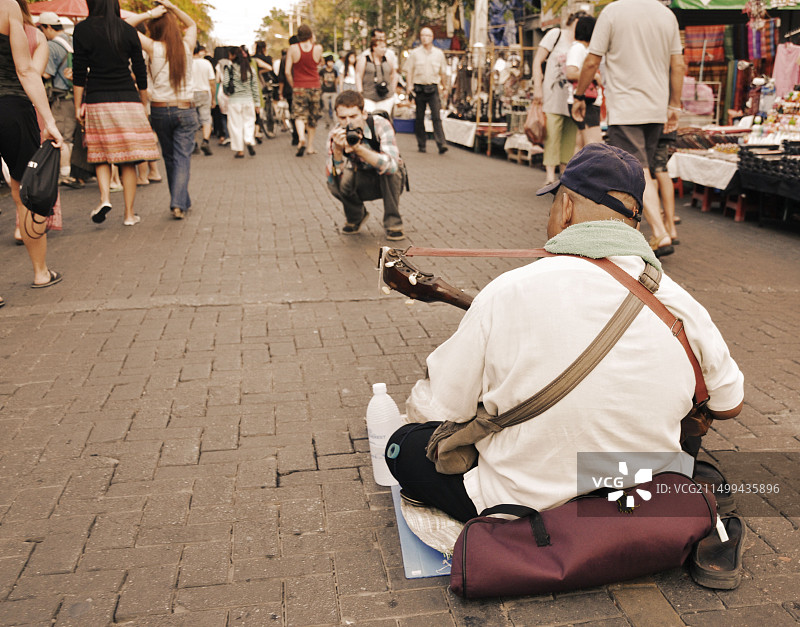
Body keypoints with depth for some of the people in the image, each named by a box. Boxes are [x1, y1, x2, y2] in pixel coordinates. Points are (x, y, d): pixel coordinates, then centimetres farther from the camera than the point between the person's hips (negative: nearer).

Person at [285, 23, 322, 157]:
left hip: (299, 87, -1)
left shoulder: (293, 49, -7)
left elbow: (287, 72, -8)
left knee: (299, 114, 2)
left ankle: (301, 137, -27)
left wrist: (293, 85, 6)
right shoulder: (318, 48, -5)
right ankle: (311, 146, 18)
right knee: (313, 118, 12)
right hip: (315, 86, 1)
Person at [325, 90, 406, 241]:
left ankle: (393, 223, -16)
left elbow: (391, 165, -42)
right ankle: (355, 216, 5)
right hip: (362, 184, 2)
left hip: (388, 182, -2)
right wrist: (337, 150, -46)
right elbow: (332, 177, -29)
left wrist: (358, 149, -52)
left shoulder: (380, 125, -28)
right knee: (335, 183, -27)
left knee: (390, 171, -35)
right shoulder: (336, 135, -20)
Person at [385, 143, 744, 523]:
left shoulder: (507, 293, -21)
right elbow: (730, 404, 8)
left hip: (527, 509, -3)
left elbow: (431, 411, -11)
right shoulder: (682, 306, -10)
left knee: (404, 443, 17)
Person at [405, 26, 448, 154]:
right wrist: (409, 85, -7)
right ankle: (421, 144, 15)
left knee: (437, 117, -12)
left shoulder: (439, 53, 9)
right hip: (419, 88, 0)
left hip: (433, 88, 0)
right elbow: (409, 70, 5)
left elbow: (443, 72, 16)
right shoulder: (415, 53, 5)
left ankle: (441, 144, -17)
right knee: (420, 118, 5)